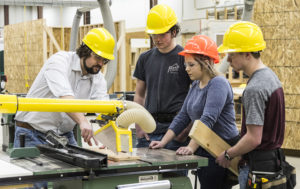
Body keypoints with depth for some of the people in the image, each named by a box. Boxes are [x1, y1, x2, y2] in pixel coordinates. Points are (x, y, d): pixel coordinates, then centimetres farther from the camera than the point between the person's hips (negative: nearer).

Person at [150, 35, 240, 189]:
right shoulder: (196, 85, 14)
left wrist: (191, 147, -31)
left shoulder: (218, 84, -15)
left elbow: (207, 120, -25)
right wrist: (163, 142, 6)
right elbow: (182, 117, 14)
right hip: (202, 151, 9)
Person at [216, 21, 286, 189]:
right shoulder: (271, 76, 10)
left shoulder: (254, 89, -22)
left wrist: (228, 155, -9)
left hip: (257, 165, -10)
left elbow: (254, 138, -24)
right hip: (273, 159, 10)